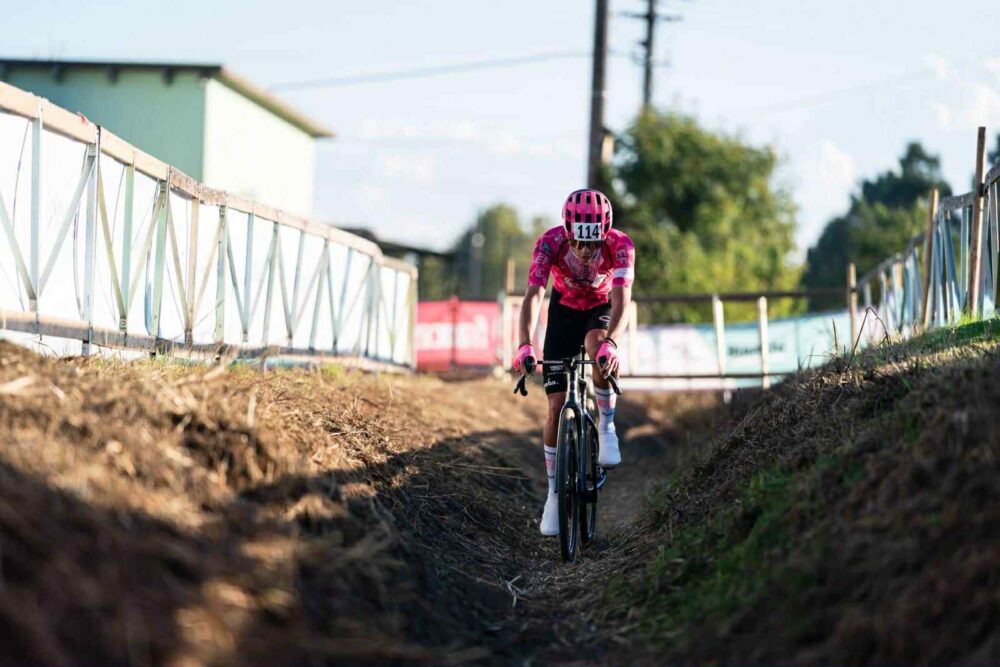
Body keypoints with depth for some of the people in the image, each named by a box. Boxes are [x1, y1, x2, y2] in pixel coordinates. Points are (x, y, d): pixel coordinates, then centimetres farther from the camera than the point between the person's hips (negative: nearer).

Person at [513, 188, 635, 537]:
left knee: (598, 347, -38)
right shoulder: (550, 242, -30)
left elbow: (622, 298, -41)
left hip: (602, 309, -1)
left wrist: (612, 342, -59)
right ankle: (554, 492, 4)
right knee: (557, 404, -7)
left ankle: (606, 426, -16)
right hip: (565, 309, 1)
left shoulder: (620, 245, -31)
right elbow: (533, 295, -37)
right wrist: (524, 344, -52)